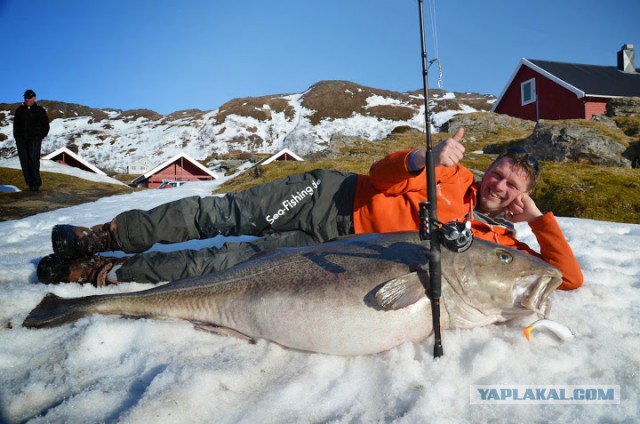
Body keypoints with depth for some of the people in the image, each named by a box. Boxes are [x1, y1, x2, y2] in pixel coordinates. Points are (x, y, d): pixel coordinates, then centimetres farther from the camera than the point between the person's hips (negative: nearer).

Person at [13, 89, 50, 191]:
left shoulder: (40, 110, 5)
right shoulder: (19, 110, 14)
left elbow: (45, 126, 8)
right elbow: (16, 125, 18)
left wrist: (40, 137, -3)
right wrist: (17, 137, 6)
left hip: (34, 139, -3)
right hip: (21, 140, 4)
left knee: (33, 159, -19)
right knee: (24, 162, -2)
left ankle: (36, 183, -13)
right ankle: (30, 184, 3)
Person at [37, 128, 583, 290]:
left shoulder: (498, 243, 5)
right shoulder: (456, 177, 5)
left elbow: (567, 276, 3)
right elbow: (379, 172, 0)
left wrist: (538, 215, -7)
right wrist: (423, 158, -21)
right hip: (331, 196, 1)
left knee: (237, 260, -12)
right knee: (219, 214, -8)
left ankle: (108, 271, 3)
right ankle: (102, 237, 11)